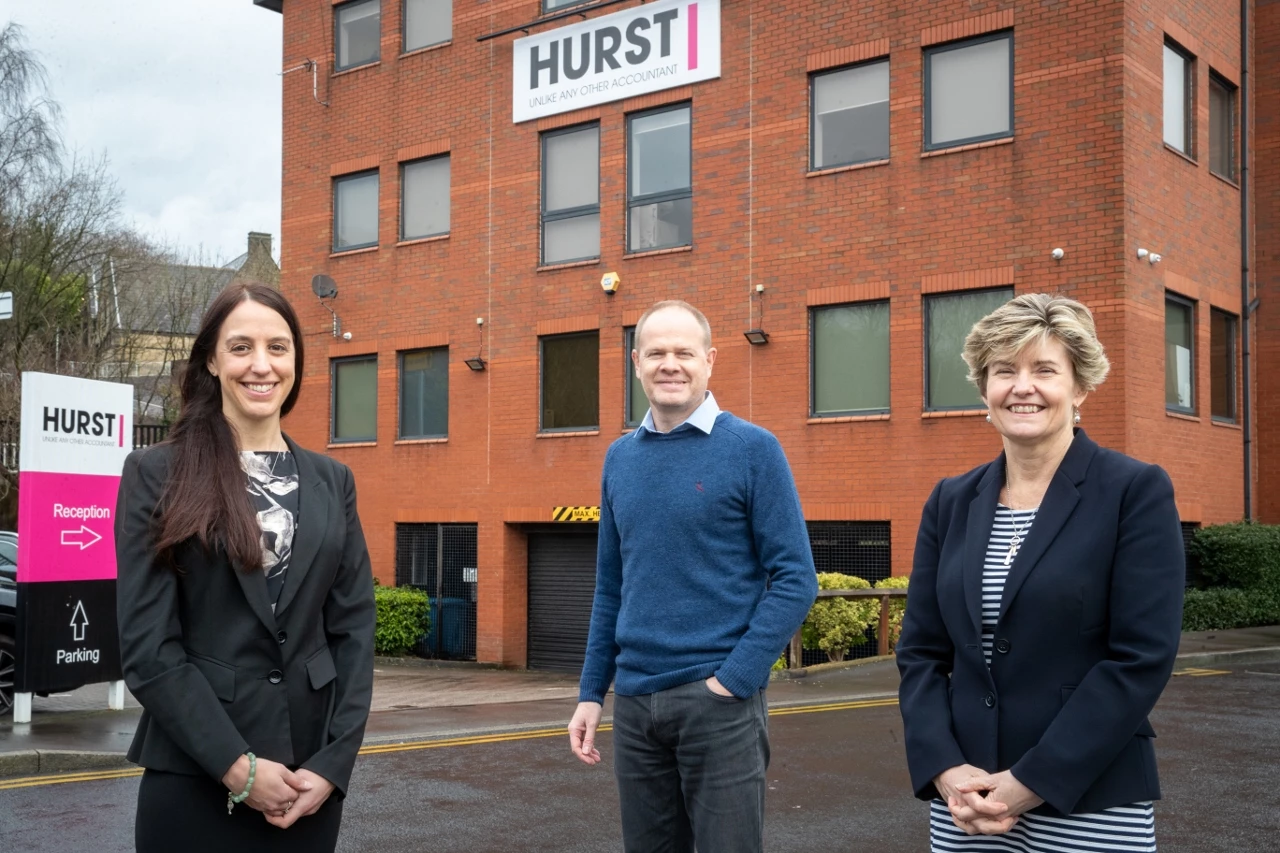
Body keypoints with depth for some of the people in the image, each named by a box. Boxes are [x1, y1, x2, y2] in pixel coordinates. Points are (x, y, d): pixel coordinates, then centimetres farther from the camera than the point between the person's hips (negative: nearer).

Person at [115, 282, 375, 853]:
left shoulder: (332, 480, 8)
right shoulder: (156, 475, -3)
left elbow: (354, 627, 4)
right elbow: (146, 644, -8)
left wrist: (333, 762, -7)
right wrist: (237, 765, -13)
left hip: (311, 775, 3)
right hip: (193, 776, -3)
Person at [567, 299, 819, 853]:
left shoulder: (752, 449, -5)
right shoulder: (620, 458, 9)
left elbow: (795, 579, -9)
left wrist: (733, 679, -15)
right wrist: (591, 692, 10)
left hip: (719, 699, -5)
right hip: (634, 702, 5)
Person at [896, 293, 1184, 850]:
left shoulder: (1138, 492, -6)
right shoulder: (950, 502, 7)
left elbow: (1142, 658, -13)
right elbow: (920, 649, 6)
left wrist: (1032, 782, -15)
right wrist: (944, 769, -9)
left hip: (1091, 804, -4)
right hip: (965, 798, 4)